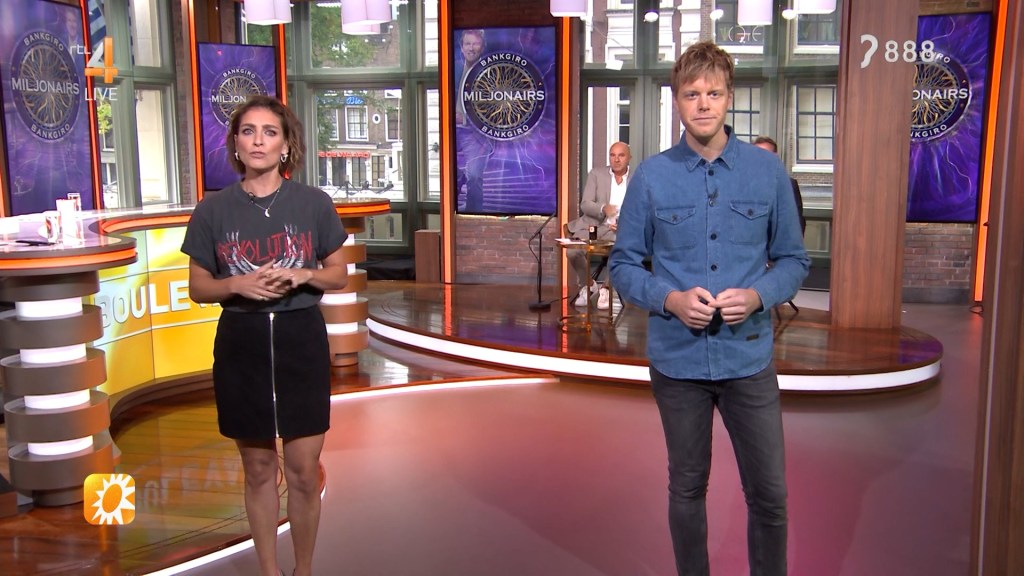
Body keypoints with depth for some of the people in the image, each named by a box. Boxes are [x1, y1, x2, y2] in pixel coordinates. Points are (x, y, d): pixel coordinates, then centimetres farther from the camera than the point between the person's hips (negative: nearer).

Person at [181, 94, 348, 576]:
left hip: (301, 341, 0)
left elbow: (339, 275, 5)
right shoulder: (213, 210, -1)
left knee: (304, 471, 3)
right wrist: (238, 284, -17)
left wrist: (302, 275, -15)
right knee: (258, 469, 11)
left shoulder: (314, 203, -2)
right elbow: (198, 287, 4)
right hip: (242, 344, 1)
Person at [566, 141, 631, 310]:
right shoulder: (596, 174, 8)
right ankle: (587, 284, 3)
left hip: (617, 229, 0)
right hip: (592, 226, 0)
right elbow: (585, 204, -1)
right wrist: (603, 208, -22)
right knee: (572, 251, -27)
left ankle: (605, 289, -7)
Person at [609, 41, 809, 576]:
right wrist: (671, 300, -17)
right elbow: (623, 264, 1)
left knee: (769, 493, 7)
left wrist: (757, 296, -15)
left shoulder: (768, 171, -1)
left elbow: (793, 260, 5)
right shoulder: (651, 176, -3)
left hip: (749, 356, 0)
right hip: (677, 358, 0)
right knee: (687, 489, 16)